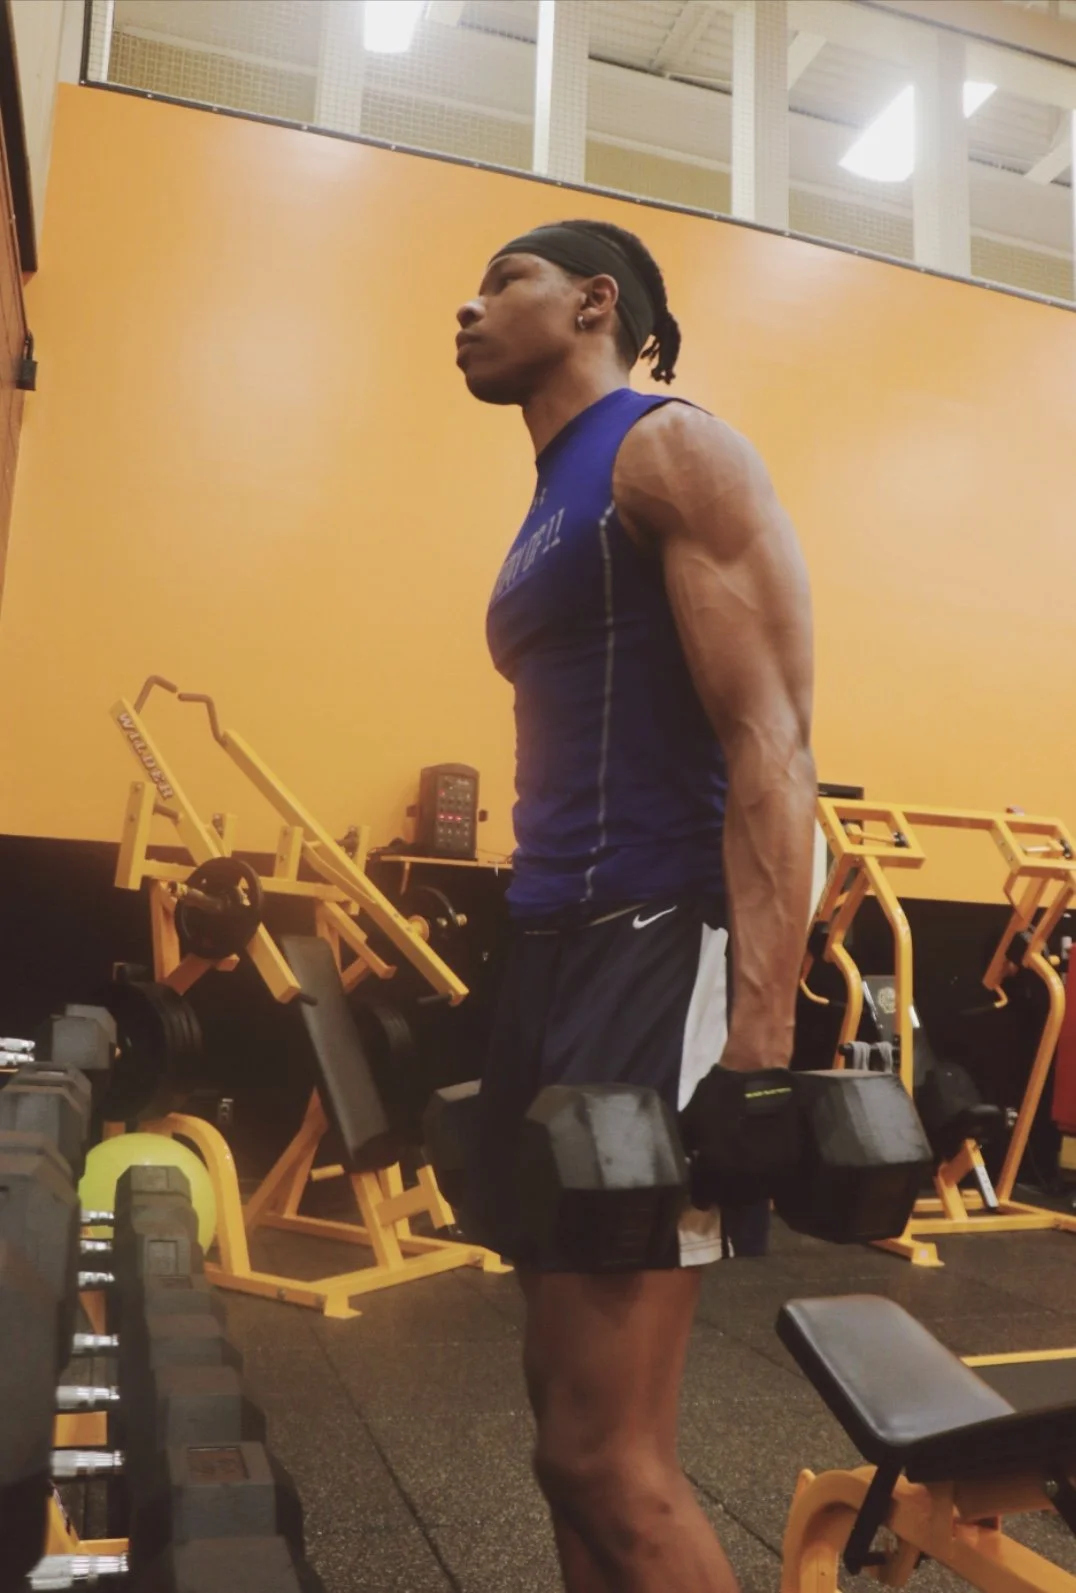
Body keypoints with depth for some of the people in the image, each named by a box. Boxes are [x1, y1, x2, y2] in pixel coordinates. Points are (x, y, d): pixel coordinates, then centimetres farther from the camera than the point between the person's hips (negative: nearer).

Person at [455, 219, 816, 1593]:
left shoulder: (674, 453, -3)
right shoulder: (550, 510, 23)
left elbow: (770, 743, -15)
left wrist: (759, 1031, -23)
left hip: (657, 947, -9)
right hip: (554, 949, 9)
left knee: (605, 1454, -6)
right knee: (566, 1413, 14)